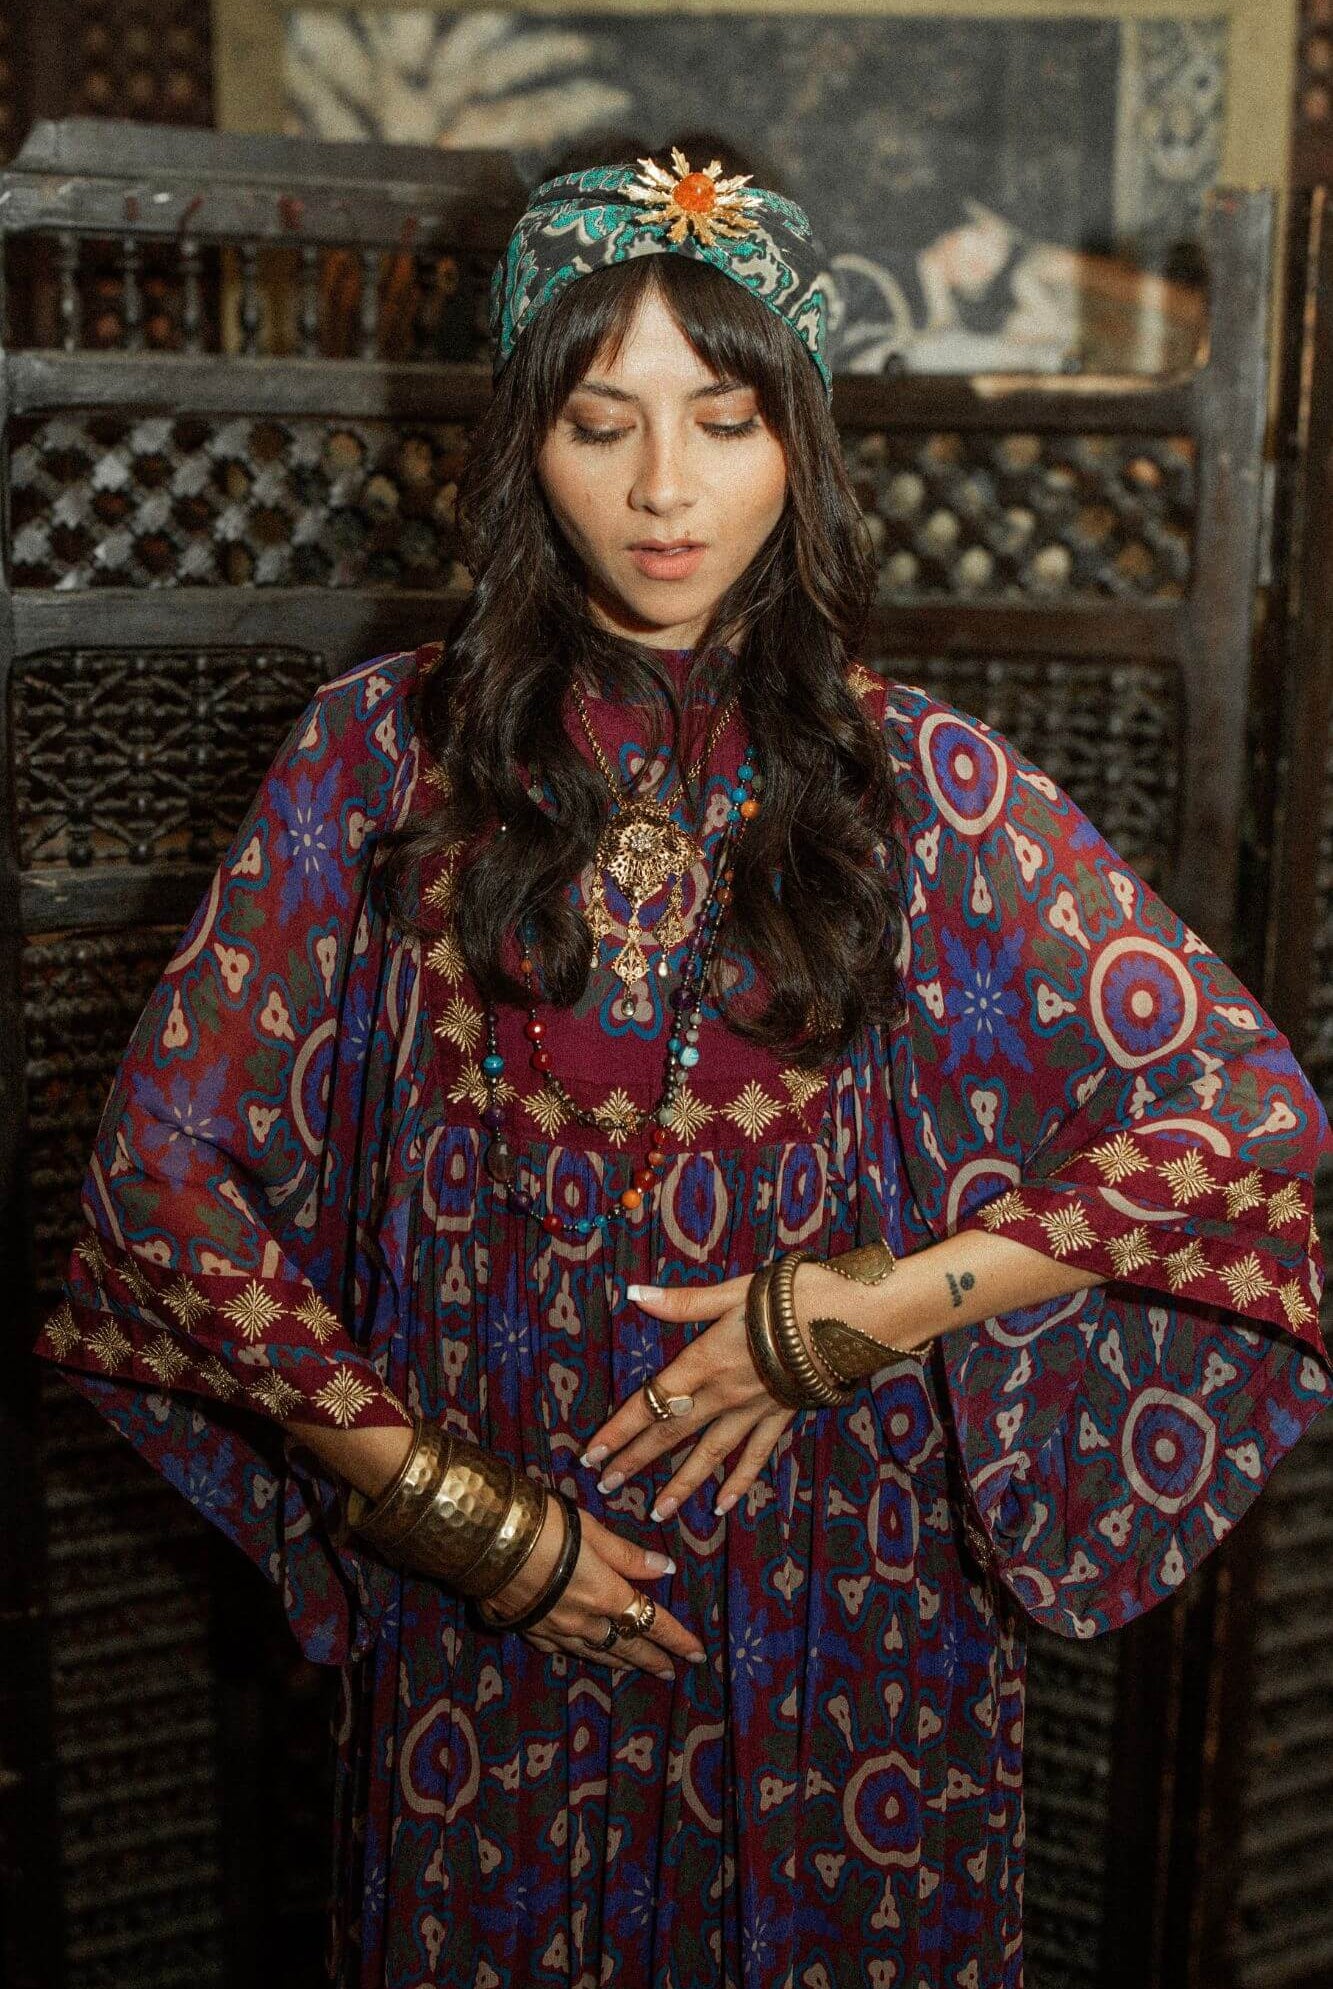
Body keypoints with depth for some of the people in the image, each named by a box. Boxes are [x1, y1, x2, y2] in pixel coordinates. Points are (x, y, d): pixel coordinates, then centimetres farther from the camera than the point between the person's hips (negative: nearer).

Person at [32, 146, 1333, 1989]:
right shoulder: (383, 752, -7)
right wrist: (461, 1509, -10)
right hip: (486, 1609, 0)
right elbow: (164, 1170, -7)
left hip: (840, 1608, 0)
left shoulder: (920, 779, -6)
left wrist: (843, 1318, -14)